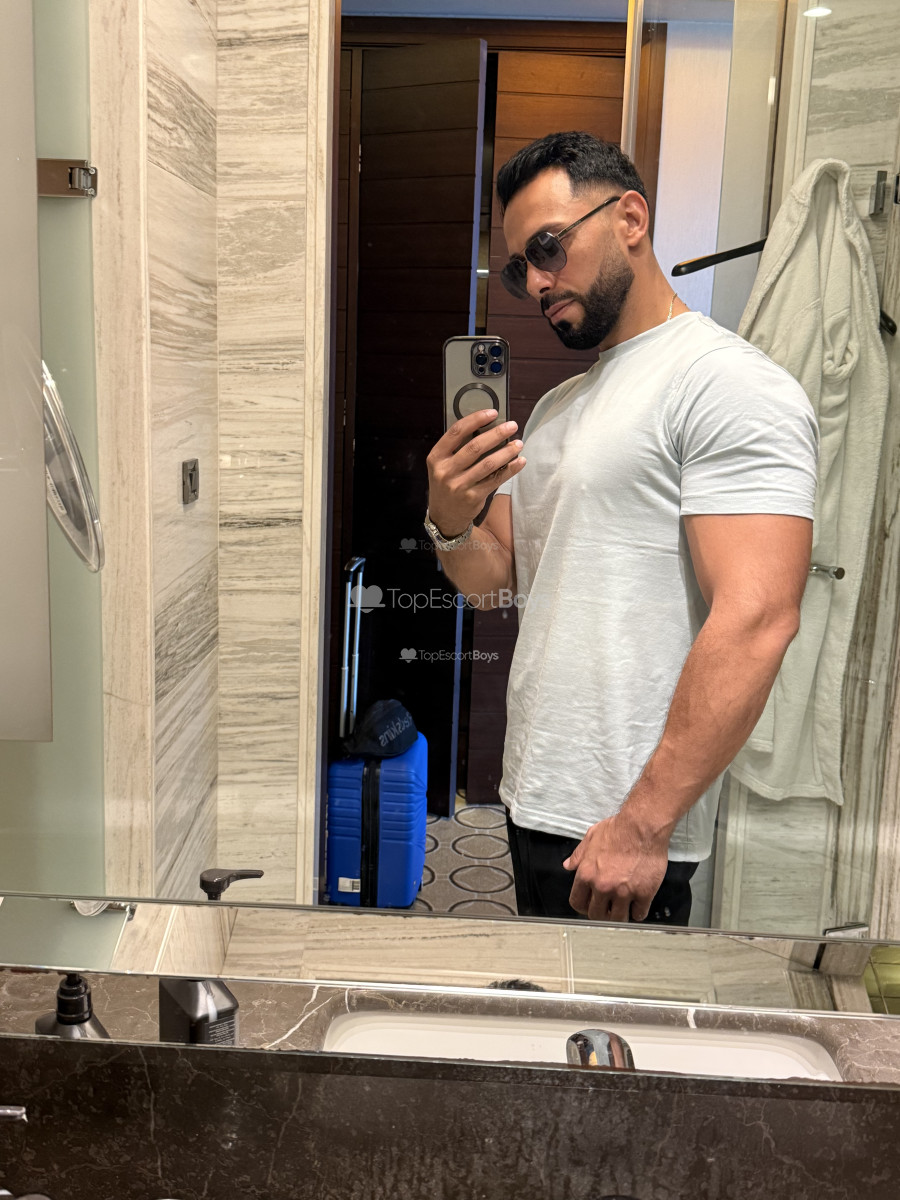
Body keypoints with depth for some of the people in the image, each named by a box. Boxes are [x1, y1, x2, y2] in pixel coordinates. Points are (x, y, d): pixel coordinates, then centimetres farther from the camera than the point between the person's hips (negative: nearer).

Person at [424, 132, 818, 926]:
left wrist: (644, 825, -24)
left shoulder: (729, 384, -12)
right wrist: (451, 524, -6)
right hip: (534, 801, 8)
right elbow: (497, 582, 16)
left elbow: (757, 619, -22)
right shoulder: (556, 408, 17)